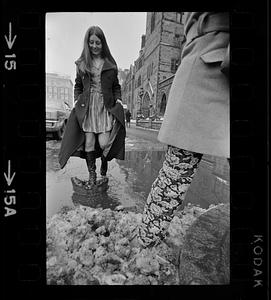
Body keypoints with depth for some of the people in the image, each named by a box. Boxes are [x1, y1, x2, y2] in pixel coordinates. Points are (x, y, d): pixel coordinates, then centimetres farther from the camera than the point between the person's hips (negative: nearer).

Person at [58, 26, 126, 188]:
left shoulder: (110, 63, 11)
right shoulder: (81, 63, 12)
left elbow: (116, 86, 14)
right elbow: (78, 86, 17)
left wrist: (118, 101, -1)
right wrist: (77, 101, 3)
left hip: (106, 107, -1)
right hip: (86, 108, 1)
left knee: (104, 143, -9)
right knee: (88, 143, -2)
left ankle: (104, 172, 18)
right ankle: (92, 175, 14)